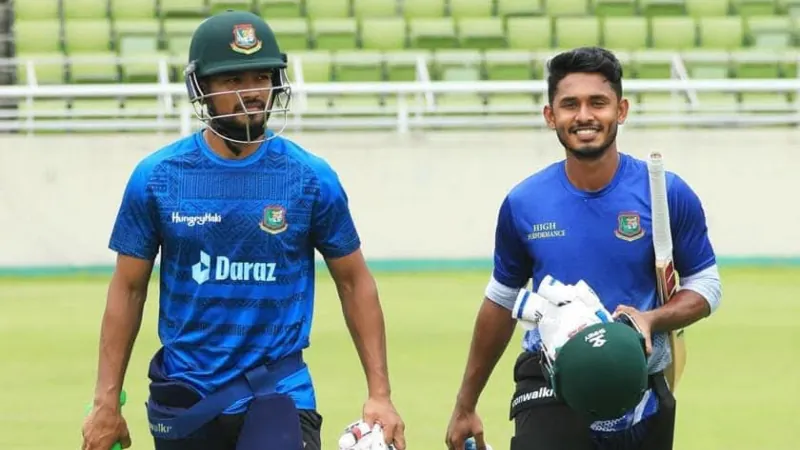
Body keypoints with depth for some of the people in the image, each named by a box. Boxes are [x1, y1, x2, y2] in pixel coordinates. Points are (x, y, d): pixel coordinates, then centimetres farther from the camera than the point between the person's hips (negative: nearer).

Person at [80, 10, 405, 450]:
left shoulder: (311, 178, -2)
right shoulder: (157, 177, -1)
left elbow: (354, 282, 5)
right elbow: (129, 289, 5)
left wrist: (379, 394, -1)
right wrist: (106, 402, 1)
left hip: (279, 392, -1)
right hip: (184, 396, 2)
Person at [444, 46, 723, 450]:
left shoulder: (669, 195, -5)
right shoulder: (522, 204, -1)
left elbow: (705, 286, 5)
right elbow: (501, 300, 12)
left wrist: (652, 319, -18)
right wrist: (465, 406, 16)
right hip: (548, 393, -1)